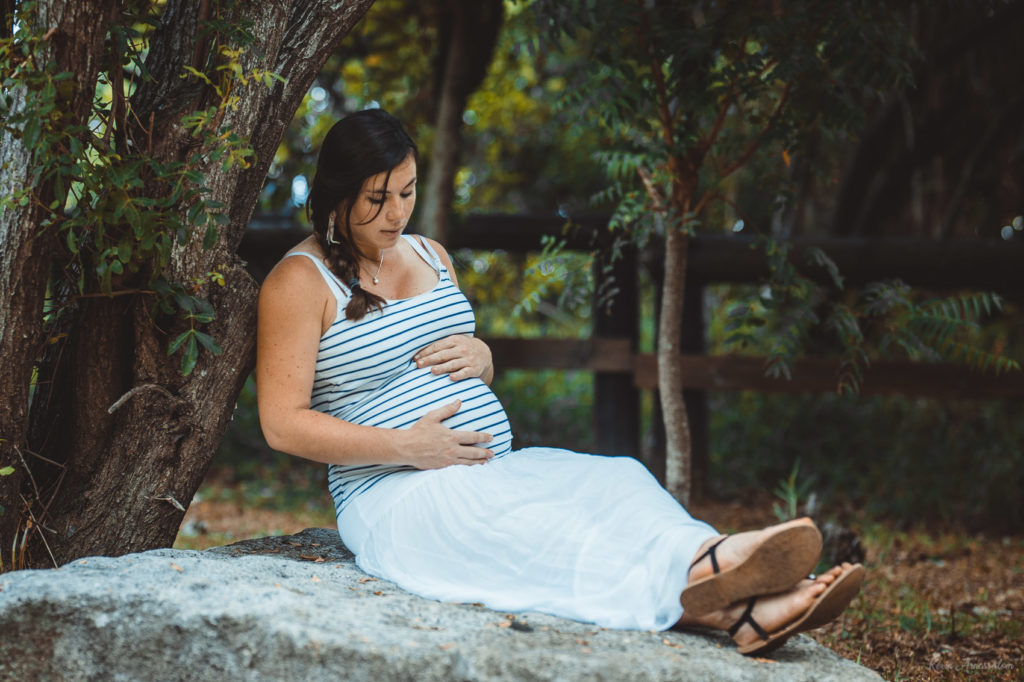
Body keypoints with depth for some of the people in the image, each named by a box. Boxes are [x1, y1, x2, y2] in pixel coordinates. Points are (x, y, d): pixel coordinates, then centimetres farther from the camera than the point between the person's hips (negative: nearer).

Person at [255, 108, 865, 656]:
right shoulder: (300, 281, -4)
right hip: (394, 495, -7)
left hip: (494, 468, 7)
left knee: (614, 480, -24)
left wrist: (480, 357, 3)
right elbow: (283, 424, -10)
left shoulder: (430, 255, 19)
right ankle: (713, 603, -61)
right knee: (531, 527, -37)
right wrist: (405, 447, -18)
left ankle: (717, 561, -53)